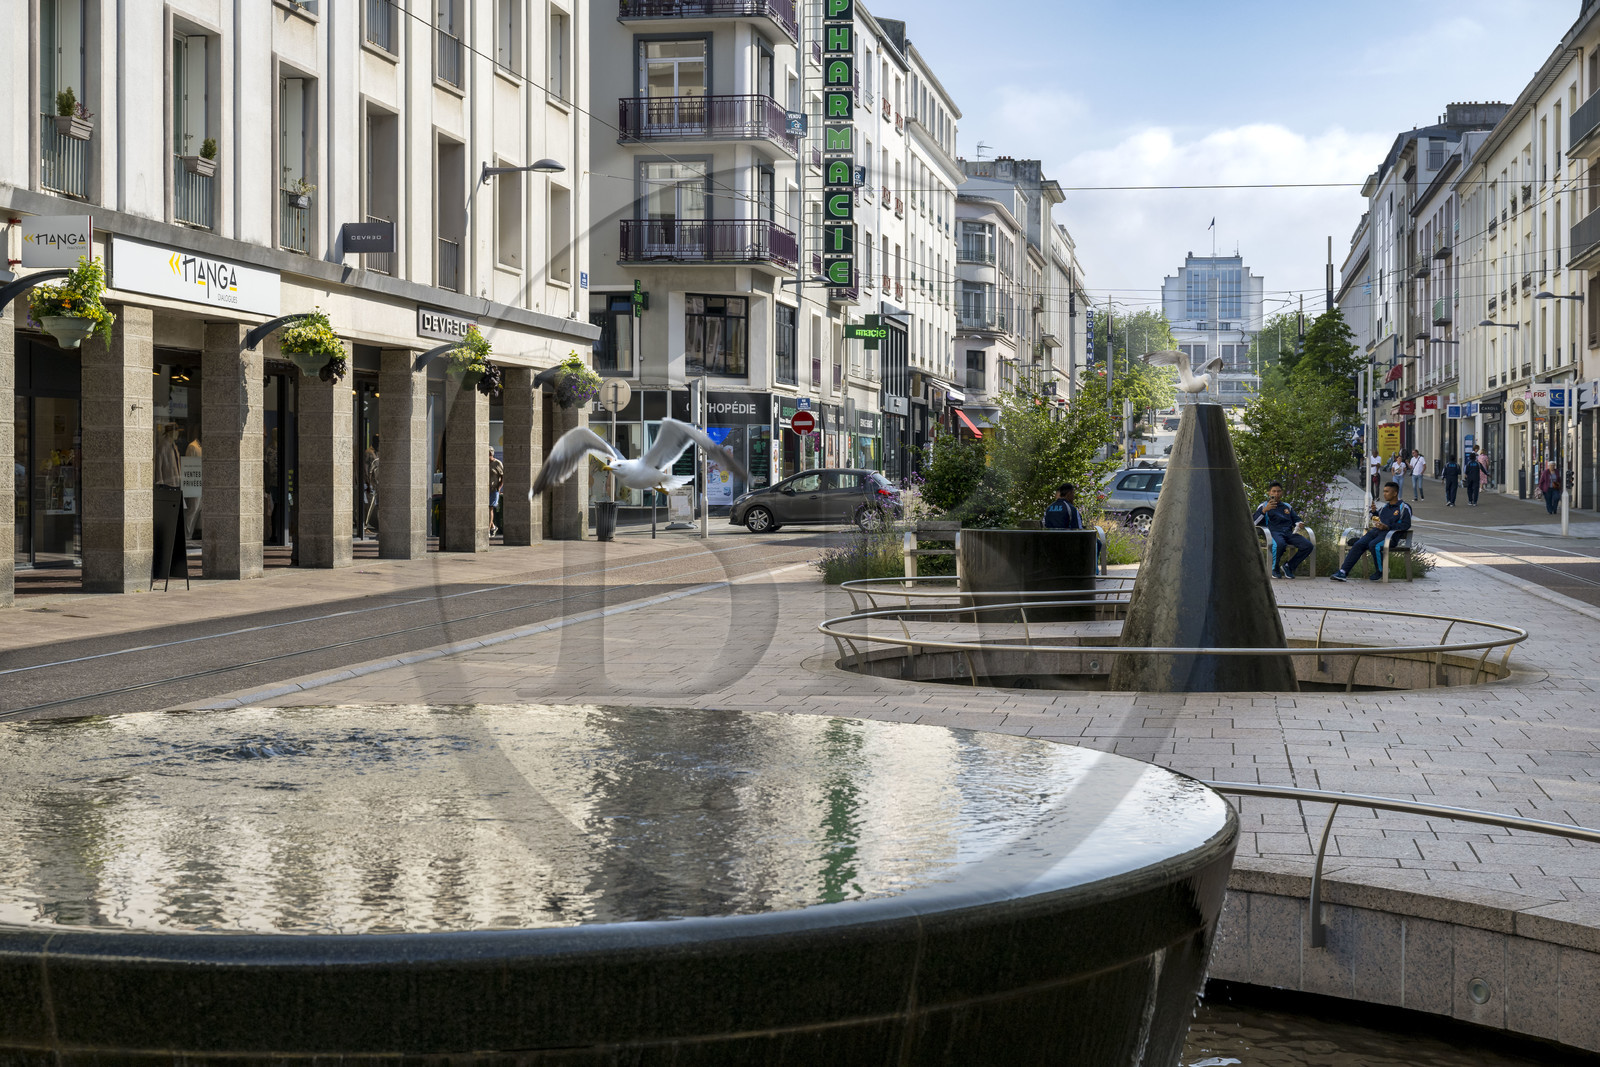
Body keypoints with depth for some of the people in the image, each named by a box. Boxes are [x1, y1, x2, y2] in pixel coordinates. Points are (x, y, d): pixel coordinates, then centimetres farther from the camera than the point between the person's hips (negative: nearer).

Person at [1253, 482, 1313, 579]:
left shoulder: (1287, 506, 32)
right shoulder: (1264, 505, 17)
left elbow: (1296, 519, 32)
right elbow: (1254, 522, 4)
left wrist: (1300, 524, 6)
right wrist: (1265, 510, -12)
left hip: (1288, 532, 5)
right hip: (1274, 532, -5)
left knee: (1308, 545, -22)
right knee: (1280, 544, -42)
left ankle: (1289, 566, -6)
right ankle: (1274, 568, -15)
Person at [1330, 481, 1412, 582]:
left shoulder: (1404, 507, 4)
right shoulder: (1385, 507, 27)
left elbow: (1406, 525, -6)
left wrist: (1387, 527, -15)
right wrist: (1374, 512, 18)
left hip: (1390, 534, -6)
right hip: (1376, 531, 6)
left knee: (1373, 545, -34)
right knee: (1358, 544, -17)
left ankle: (1380, 572, -13)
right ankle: (1343, 572, -26)